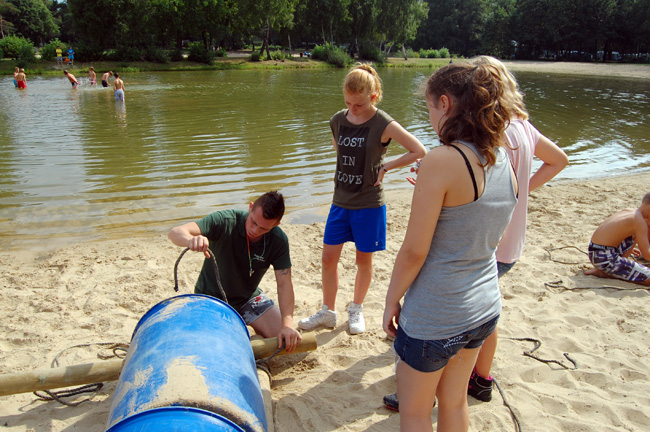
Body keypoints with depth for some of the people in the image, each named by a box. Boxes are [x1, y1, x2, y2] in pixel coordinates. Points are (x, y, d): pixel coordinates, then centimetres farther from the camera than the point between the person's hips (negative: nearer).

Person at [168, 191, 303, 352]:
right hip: (211, 297, -2)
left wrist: (287, 324, -32)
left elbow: (284, 284, -19)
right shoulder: (225, 221, -27)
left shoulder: (279, 240, -18)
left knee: (286, 338, -11)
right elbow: (175, 232, -33)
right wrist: (192, 240, -58)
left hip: (248, 297, 2)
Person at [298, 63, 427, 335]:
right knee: (329, 257, 6)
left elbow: (419, 152, -11)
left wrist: (385, 167, -10)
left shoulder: (384, 125, -13)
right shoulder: (338, 120, 1)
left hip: (369, 203, -4)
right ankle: (328, 312, 24)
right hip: (340, 200, 4)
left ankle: (356, 310, 31)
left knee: (363, 259, 10)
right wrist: (347, 170, 10)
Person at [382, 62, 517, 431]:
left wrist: (392, 301, -6)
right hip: (486, 308, 7)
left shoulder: (442, 161, -23)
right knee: (455, 401, 27)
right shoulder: (505, 161, 0)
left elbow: (414, 251, -20)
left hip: (434, 316, -7)